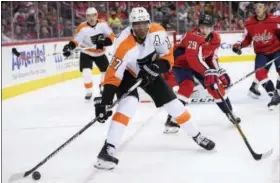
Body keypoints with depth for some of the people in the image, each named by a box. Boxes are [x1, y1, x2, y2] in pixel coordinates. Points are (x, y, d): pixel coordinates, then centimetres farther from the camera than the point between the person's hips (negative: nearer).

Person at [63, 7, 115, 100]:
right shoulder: (83, 28, -23)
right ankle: (89, 91, -4)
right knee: (86, 71, -21)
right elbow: (75, 40, -22)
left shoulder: (103, 24, -14)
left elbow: (111, 36, -11)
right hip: (86, 53, -3)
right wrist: (69, 47, -41)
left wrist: (104, 42, -28)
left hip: (100, 53, 3)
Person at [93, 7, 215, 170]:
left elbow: (168, 58, -13)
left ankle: (196, 136, 24)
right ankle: (108, 149, -30)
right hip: (127, 73, -4)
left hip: (150, 72, 4)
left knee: (172, 102, 4)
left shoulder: (158, 32, -25)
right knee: (129, 103, -28)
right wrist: (104, 102, -44)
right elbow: (113, 76, -37)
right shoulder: (125, 46, -36)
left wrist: (155, 68, -31)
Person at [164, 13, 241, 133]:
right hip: (181, 62, -7)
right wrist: (207, 72, -55)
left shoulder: (215, 39, -10)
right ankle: (171, 120, -29)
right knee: (187, 86, -29)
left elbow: (212, 58, 0)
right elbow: (193, 58, -47)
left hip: (200, 64, 7)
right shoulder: (193, 36, -34)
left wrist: (220, 73, -12)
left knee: (216, 85, 3)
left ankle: (229, 113, 23)